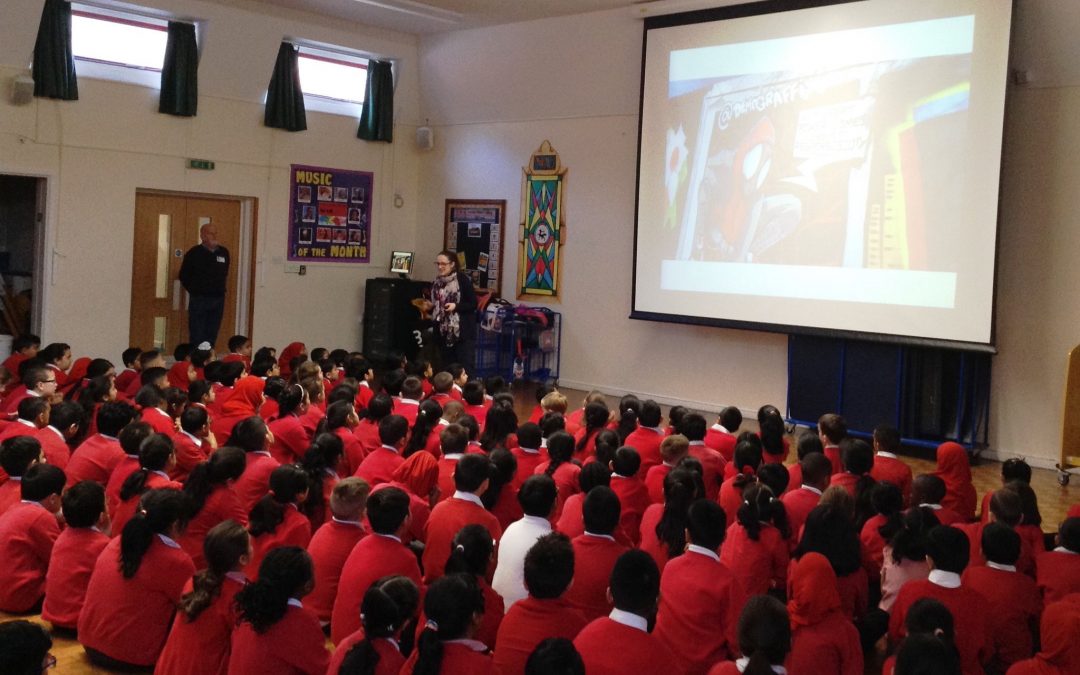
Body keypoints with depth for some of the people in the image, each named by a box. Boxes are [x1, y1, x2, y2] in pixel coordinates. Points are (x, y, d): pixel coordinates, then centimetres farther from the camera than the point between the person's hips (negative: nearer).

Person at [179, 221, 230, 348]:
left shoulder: (224, 252, 6)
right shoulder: (194, 253, -5)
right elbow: (183, 276, 3)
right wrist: (195, 290, 8)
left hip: (218, 299, 4)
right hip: (199, 299, -4)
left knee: (212, 336, 8)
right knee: (197, 336, -2)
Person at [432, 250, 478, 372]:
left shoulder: (462, 280, -8)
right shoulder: (436, 283, 9)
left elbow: (473, 304, -8)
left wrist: (456, 306, -20)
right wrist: (429, 307, 0)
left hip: (463, 332, -6)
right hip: (444, 333, 6)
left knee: (464, 369, -7)